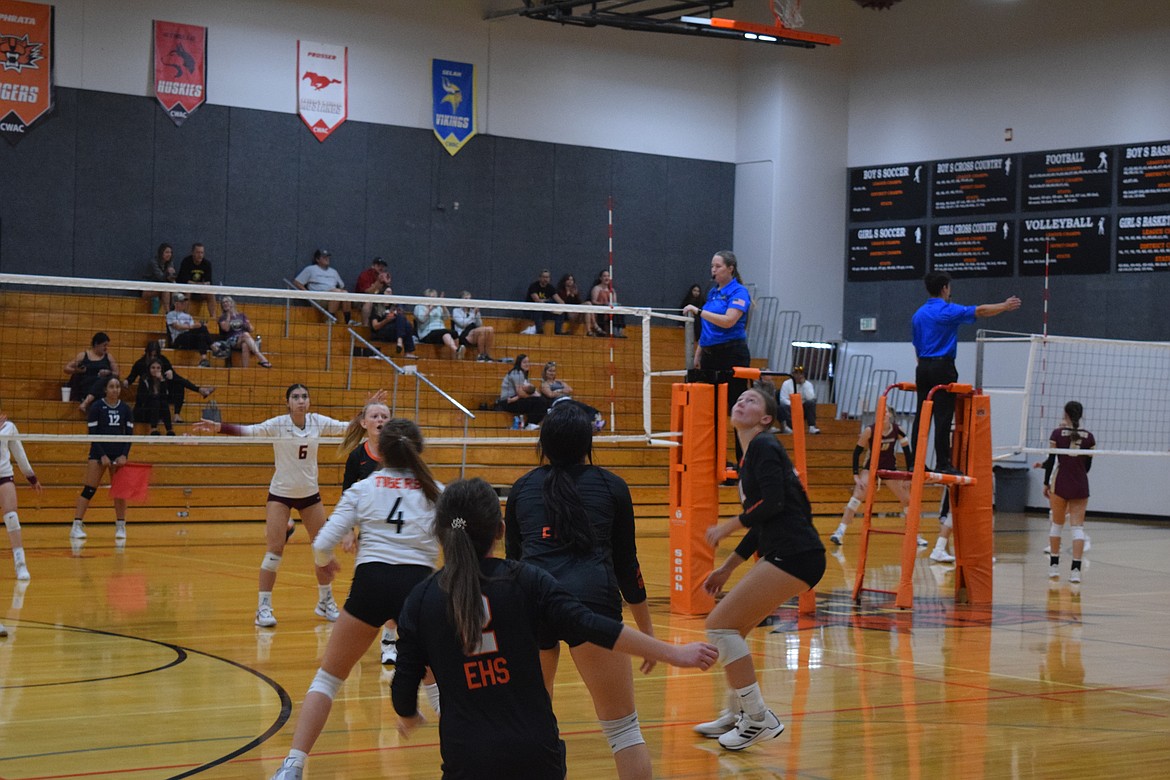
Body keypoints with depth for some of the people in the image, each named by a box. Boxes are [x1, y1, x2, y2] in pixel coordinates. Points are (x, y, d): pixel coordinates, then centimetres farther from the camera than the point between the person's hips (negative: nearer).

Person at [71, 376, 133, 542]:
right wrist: (102, 455, -14)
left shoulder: (125, 408, 4)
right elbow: (93, 433, -7)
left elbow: (129, 434, 5)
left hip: (119, 454, 3)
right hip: (98, 453, -3)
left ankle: (120, 527, 9)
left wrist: (124, 455, -8)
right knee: (89, 490, -7)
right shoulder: (96, 407, -5)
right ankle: (76, 526, -7)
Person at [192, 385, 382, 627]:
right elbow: (248, 430, -31)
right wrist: (218, 427, -45)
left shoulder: (317, 422, -6)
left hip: (310, 494, 4)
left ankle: (325, 602, 26)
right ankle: (263, 608, -6)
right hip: (280, 494, -4)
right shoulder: (278, 424, -17)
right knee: (275, 549, -12)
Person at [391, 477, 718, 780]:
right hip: (535, 753, 0)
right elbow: (593, 628, -9)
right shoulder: (527, 581, -3)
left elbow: (404, 688, 4)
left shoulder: (420, 600, 0)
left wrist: (408, 718, 27)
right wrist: (674, 653, -5)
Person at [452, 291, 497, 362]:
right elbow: (463, 323, -8)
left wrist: (477, 313, 0)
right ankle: (480, 355, -24)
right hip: (463, 336, -5)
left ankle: (487, 355, -23)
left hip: (476, 335, 5)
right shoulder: (456, 311, 8)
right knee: (482, 330, -33)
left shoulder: (472, 310, 21)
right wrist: (473, 314, -6)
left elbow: (479, 325, 12)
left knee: (490, 329, -24)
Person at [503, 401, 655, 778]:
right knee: (624, 730, 3)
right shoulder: (611, 486, 15)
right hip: (592, 599, -2)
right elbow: (626, 564, 16)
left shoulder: (522, 488, 20)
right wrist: (647, 632, 25)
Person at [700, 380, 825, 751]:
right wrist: (727, 568, 26)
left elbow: (772, 503, -21)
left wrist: (727, 526, -8)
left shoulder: (763, 446, -8)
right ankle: (737, 714, 30)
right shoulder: (748, 456, 20)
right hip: (785, 556, 9)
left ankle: (759, 719, -3)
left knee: (720, 624, -9)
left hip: (794, 557, -9)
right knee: (729, 630, 15)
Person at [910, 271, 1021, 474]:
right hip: (942, 368, -6)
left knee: (921, 417, 5)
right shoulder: (948, 310, -8)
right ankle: (942, 464, -9)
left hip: (923, 368, 7)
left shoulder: (918, 314, 12)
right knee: (943, 418, -7)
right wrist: (1005, 306, 11)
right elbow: (980, 311, -2)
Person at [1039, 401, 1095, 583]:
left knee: (1057, 524, 14)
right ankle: (1076, 569, -12)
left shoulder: (1057, 434, -6)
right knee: (1078, 526, -2)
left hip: (1060, 484, -1)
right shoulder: (1088, 437, 0)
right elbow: (1088, 465, 7)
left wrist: (1046, 483, 5)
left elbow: (1051, 460, -5)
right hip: (1081, 486, 1)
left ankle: (1054, 565, 18)